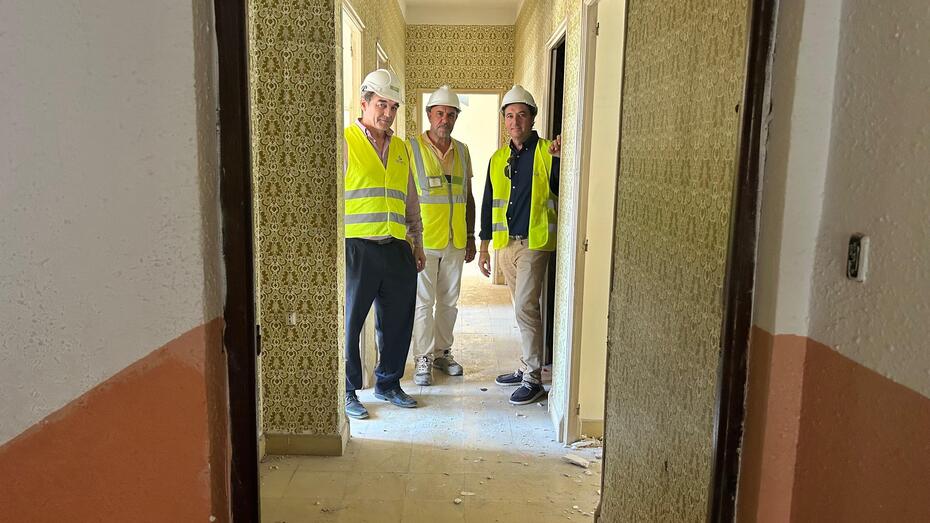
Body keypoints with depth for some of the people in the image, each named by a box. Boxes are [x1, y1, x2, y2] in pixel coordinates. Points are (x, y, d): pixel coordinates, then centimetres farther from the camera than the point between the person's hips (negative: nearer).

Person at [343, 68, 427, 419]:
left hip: (397, 249, 6)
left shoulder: (400, 149, 17)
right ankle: (347, 391, 17)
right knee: (348, 322, 2)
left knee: (397, 322, 12)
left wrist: (417, 243, 20)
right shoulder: (345, 142, -2)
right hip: (356, 248, -6)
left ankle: (388, 384, 29)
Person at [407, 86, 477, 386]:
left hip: (455, 242, 5)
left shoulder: (462, 151, 12)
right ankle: (423, 359, 11)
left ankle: (442, 352, 26)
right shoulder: (411, 148, -3)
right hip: (423, 240, -5)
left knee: (449, 301, 12)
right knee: (423, 302, 0)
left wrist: (471, 236, 13)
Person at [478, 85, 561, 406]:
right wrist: (484, 246, 15)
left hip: (534, 243, -6)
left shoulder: (547, 152, -4)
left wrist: (561, 159, -29)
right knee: (523, 308, 14)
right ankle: (528, 367, 26)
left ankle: (533, 380, -1)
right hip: (505, 244, 6)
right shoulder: (498, 159, 13)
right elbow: (488, 202, 16)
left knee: (525, 307, -11)